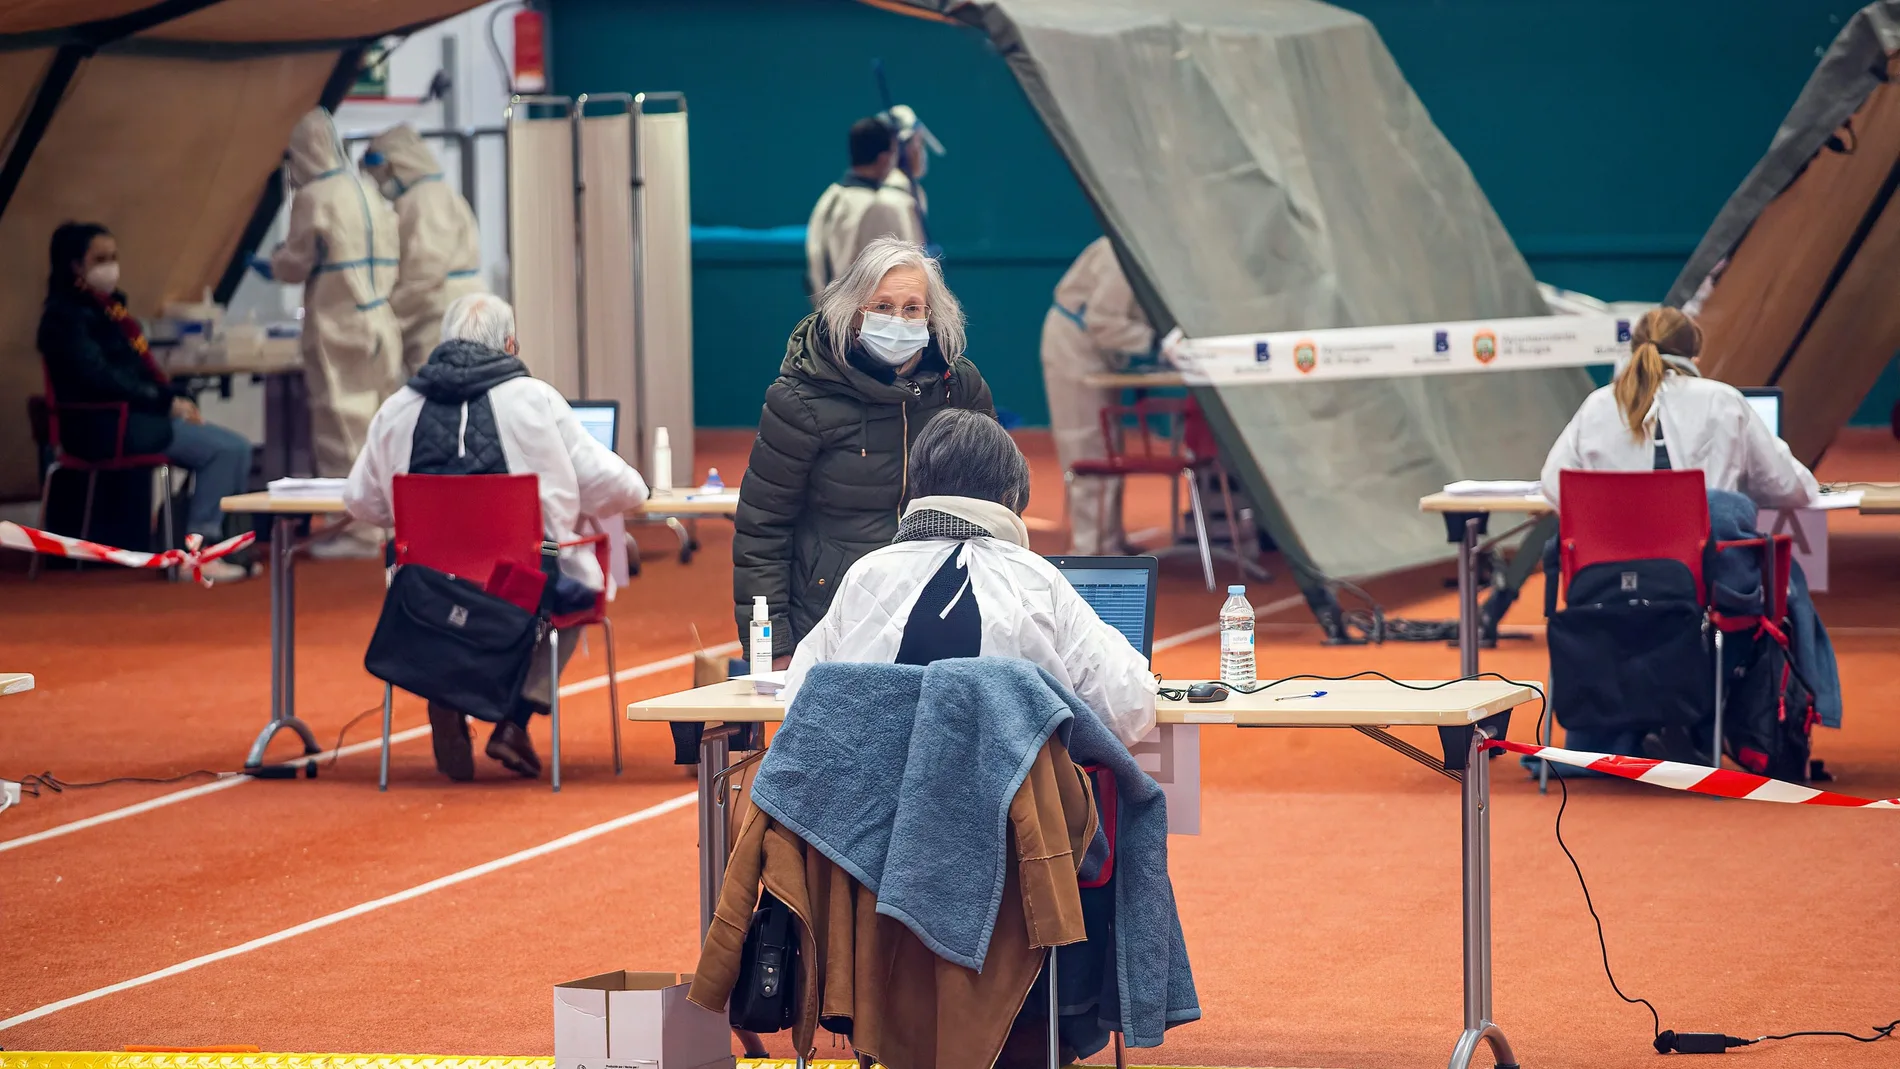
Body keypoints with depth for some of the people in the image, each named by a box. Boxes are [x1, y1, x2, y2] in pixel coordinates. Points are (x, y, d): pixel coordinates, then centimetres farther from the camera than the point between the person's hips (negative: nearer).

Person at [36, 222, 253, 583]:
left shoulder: (108, 306, 19)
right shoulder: (66, 315, -10)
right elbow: (98, 375, -20)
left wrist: (178, 399, 0)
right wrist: (167, 402, -20)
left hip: (138, 416, 9)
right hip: (104, 426, -9)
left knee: (237, 448, -1)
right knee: (225, 449, -17)